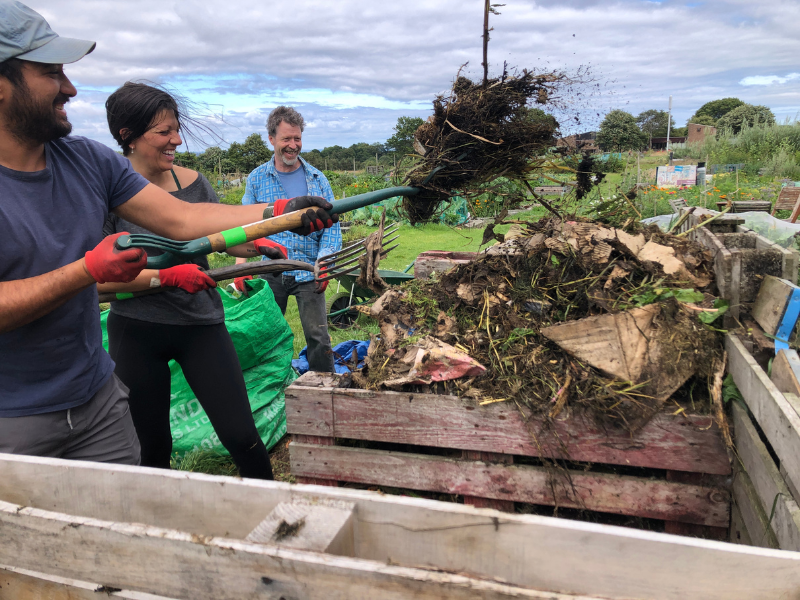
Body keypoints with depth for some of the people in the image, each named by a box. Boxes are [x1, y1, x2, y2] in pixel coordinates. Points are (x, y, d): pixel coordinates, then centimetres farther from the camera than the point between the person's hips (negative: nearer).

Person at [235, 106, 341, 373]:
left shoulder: (317, 179, 5)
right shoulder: (257, 178, 5)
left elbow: (331, 225, 3)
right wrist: (240, 265, -8)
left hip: (309, 272, -1)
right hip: (271, 273, 1)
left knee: (318, 336, -1)